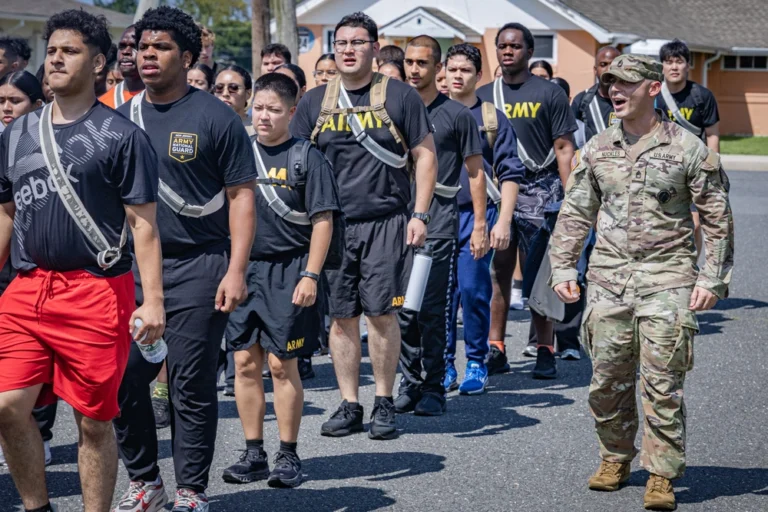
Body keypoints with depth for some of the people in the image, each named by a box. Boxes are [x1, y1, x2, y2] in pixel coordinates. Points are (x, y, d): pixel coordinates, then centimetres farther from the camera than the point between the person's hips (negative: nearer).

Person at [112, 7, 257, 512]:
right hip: (131, 267, 5)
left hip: (197, 268, -5)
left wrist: (236, 270, -13)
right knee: (122, 378, 2)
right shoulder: (123, 119, 11)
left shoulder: (215, 118, -3)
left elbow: (241, 197, -5)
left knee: (192, 387, 0)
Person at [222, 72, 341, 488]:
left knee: (282, 365, -1)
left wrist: (310, 275, -13)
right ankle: (253, 454, 14)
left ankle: (288, 456, 9)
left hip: (287, 272, -4)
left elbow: (322, 221, -6)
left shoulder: (307, 158, -3)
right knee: (246, 363, 5)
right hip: (242, 270, 4)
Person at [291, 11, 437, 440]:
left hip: (385, 222, -3)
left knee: (382, 314, -3)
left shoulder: (399, 96, 1)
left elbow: (425, 155, 2)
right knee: (341, 317, 5)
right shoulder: (315, 102, 9)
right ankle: (350, 406, 13)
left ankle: (385, 405, 9)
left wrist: (420, 215, -5)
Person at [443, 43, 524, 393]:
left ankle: (476, 363, 7)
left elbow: (509, 174, 4)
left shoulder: (492, 118, 7)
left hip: (478, 214, -2)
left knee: (473, 290, -6)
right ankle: (444, 365, 10)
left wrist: (504, 220, -6)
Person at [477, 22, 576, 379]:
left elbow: (564, 148, 0)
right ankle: (496, 350, 7)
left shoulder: (549, 94, 3)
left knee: (539, 277, -3)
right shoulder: (484, 95, 13)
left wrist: (569, 198, -9)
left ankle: (545, 353, 1)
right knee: (497, 273, 3)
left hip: (538, 189, -3)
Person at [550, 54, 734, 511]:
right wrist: (563, 267, 8)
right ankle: (615, 459, 25)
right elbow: (575, 214, 16)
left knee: (662, 384, -6)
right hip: (608, 280, 4)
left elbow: (718, 219, 1)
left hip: (666, 281, -4)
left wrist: (712, 279, -5)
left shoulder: (688, 148, -2)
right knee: (608, 380, 7)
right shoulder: (597, 150, 9)